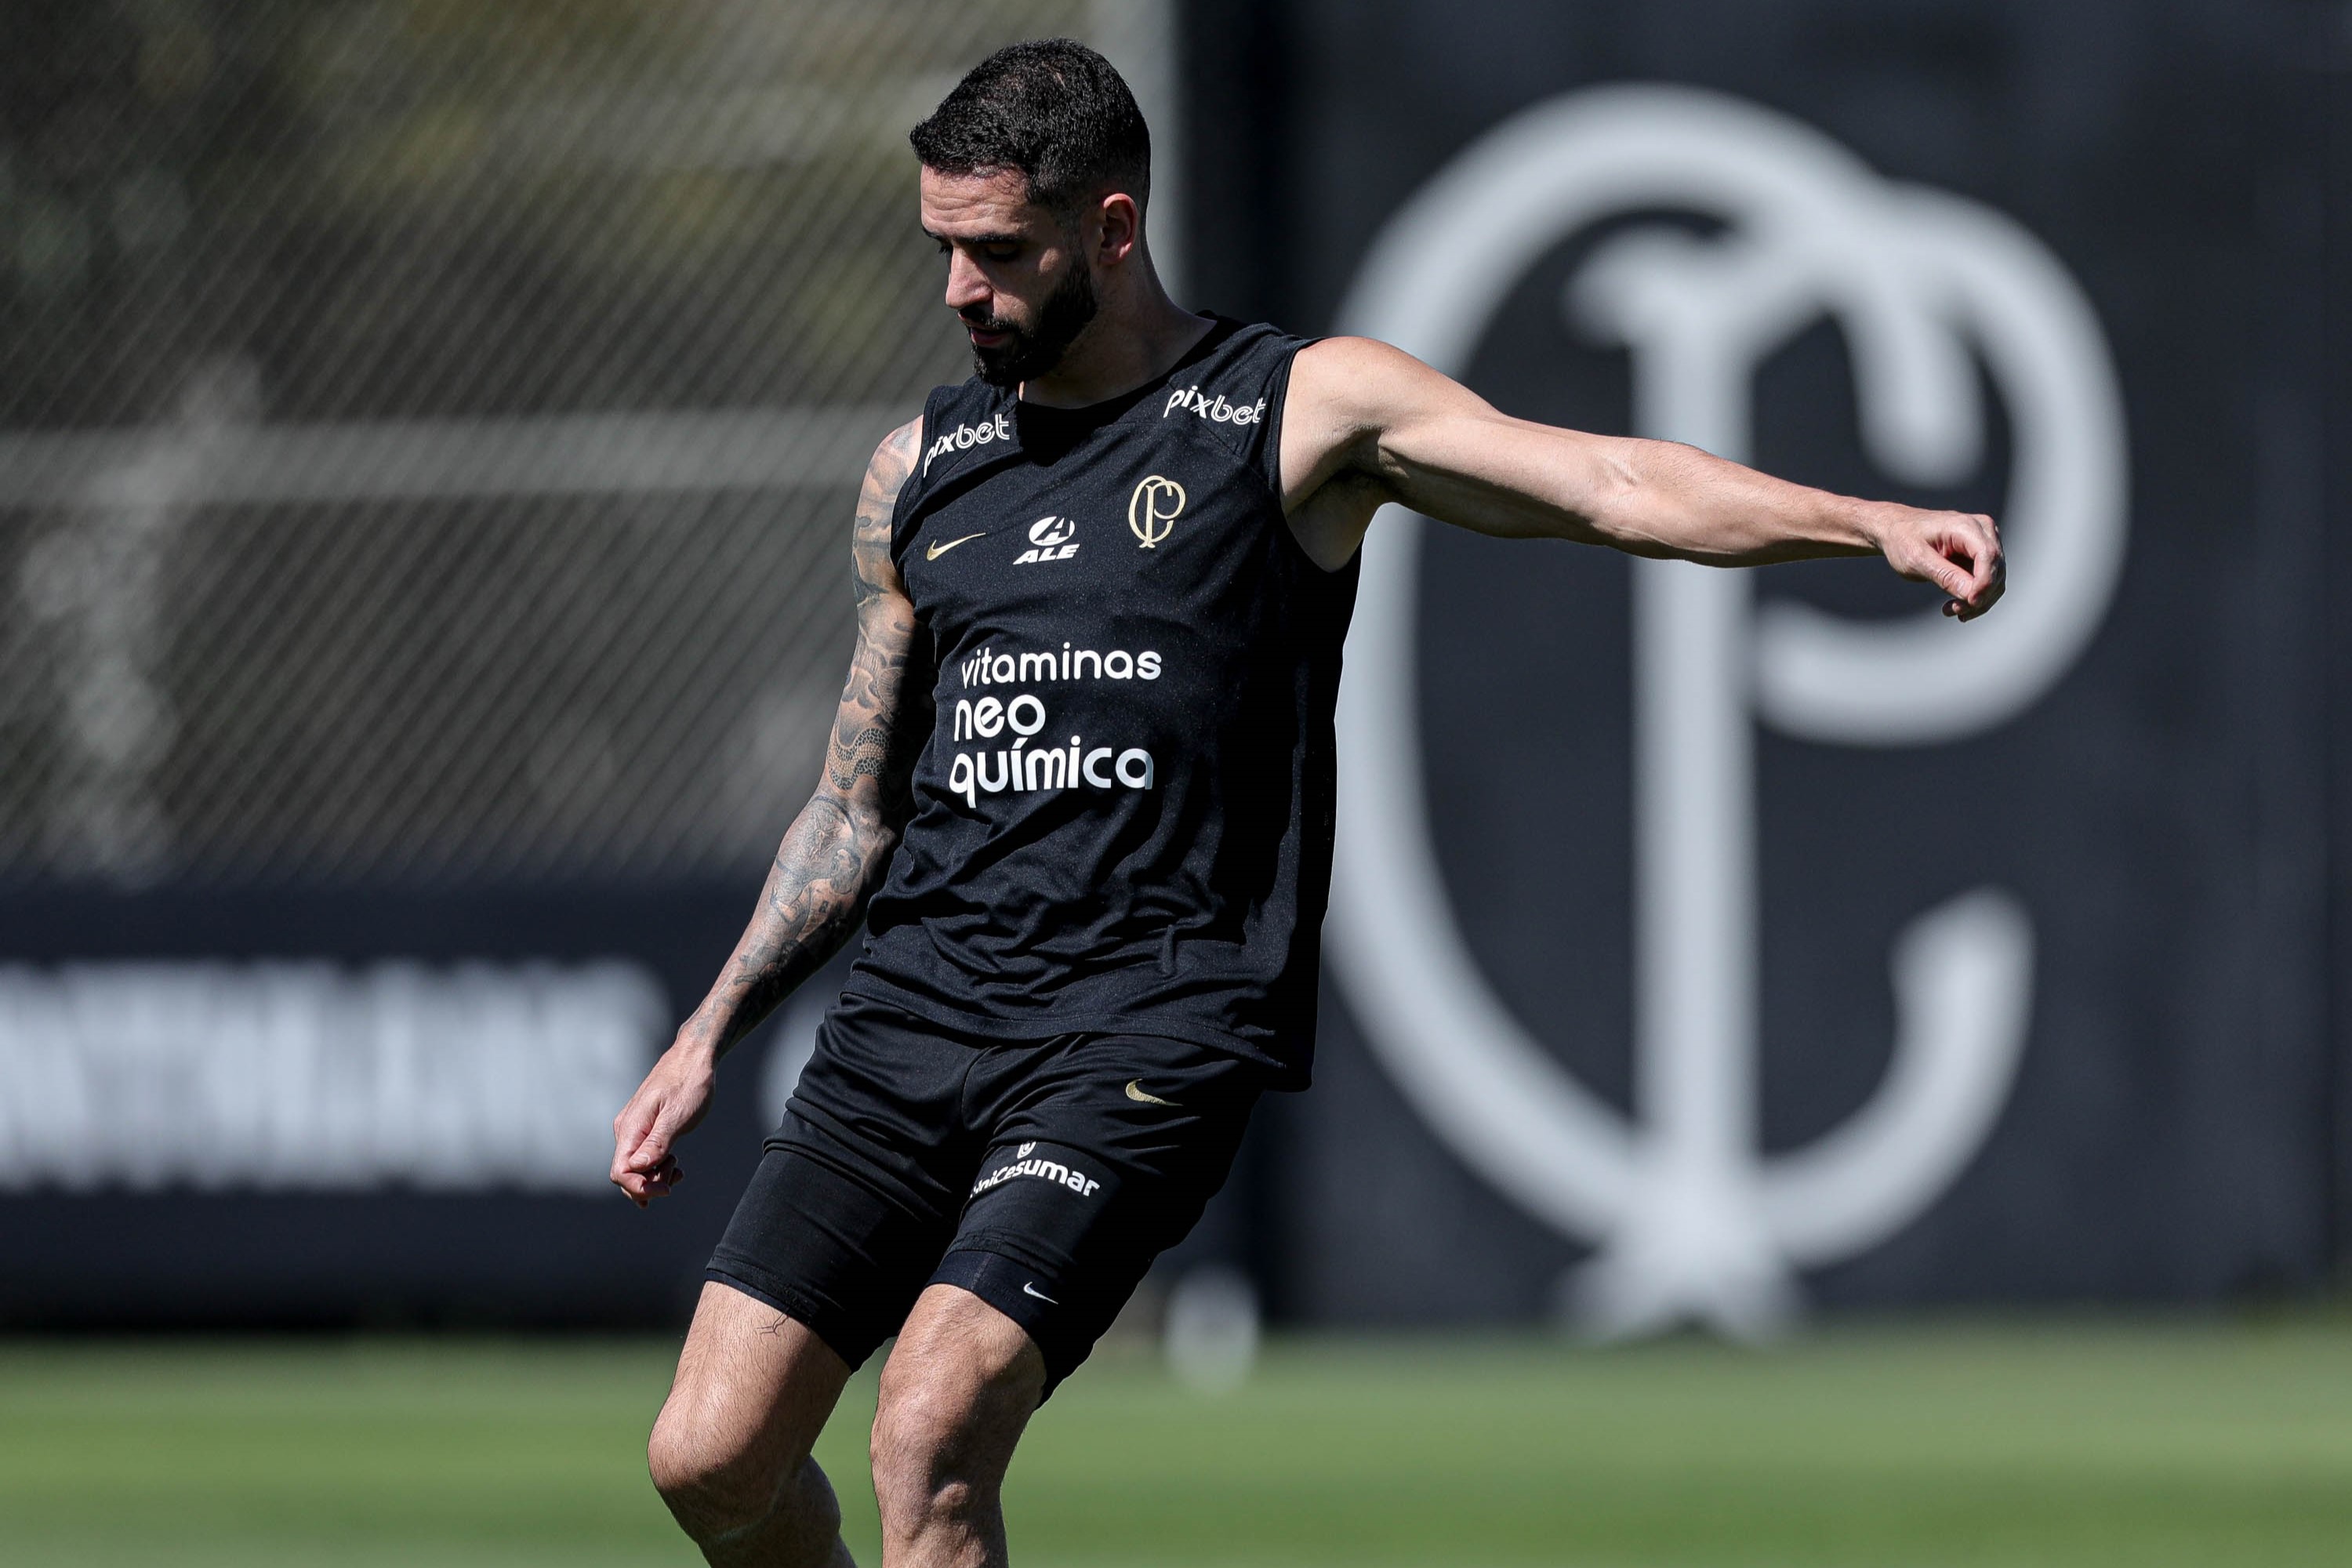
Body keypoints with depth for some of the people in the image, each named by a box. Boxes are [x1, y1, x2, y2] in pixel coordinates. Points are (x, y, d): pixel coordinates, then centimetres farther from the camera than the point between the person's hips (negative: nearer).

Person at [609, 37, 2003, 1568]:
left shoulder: (1304, 409, 2)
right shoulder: (922, 469, 16)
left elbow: (1611, 482, -8)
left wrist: (1874, 521, -23)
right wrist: (710, 1037, 20)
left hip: (1142, 1031, -5)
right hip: (912, 1013, 5)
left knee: (935, 1429, -24)